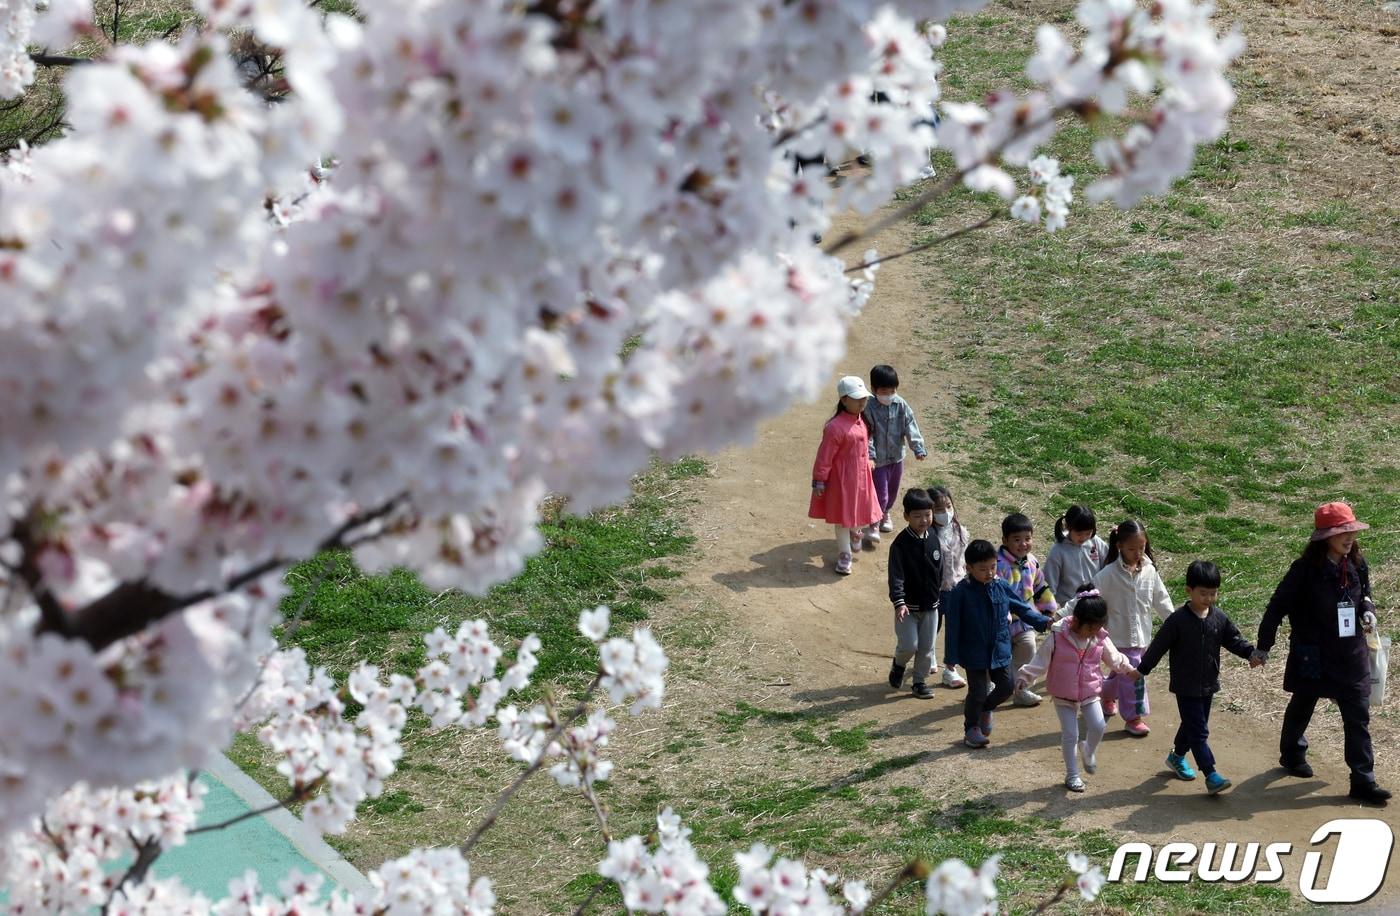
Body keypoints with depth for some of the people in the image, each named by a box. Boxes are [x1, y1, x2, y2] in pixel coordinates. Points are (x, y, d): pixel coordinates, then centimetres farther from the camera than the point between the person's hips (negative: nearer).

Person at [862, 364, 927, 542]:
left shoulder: (901, 405, -7)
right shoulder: (869, 408, -19)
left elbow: (911, 427, -6)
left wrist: (918, 447, -16)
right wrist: (870, 456, -26)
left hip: (897, 456, 5)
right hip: (879, 459, -5)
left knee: (892, 491, 21)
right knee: (880, 494, -4)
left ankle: (885, 513, 47)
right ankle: (873, 524, 13)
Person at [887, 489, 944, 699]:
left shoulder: (934, 541, 0)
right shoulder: (901, 544, -16)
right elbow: (896, 576, -22)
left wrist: (938, 594, 17)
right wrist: (899, 602, -34)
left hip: (931, 605, 4)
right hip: (908, 606, -4)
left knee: (927, 647, 9)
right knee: (908, 645, -7)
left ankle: (920, 680, 25)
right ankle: (898, 664, 25)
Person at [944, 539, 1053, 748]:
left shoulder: (1001, 588, -4)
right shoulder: (961, 592, -16)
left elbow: (1022, 608, 8)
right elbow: (953, 625, -12)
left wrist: (1044, 622, -6)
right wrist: (951, 657, -10)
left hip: (1000, 651, 4)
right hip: (974, 652, -4)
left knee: (1006, 686, 9)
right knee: (977, 692, 2)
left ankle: (986, 708, 39)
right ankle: (972, 729, 24)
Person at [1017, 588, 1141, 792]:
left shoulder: (1100, 638, -7)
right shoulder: (1057, 637, -18)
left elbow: (1114, 658, 6)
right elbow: (1040, 660, -12)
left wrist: (1128, 669, -5)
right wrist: (1024, 676, -15)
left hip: (1090, 692, 3)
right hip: (1064, 696, -3)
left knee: (1097, 726, -12)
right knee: (1070, 735, 1)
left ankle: (1089, 751, 22)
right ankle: (1072, 775, 17)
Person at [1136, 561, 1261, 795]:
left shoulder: (1219, 618, -2)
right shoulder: (1178, 620, -17)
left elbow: (1233, 639, 6)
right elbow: (1159, 645, -10)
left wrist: (1251, 653, -12)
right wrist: (1142, 669, -5)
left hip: (1208, 685, 6)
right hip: (1186, 686, -6)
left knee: (1192, 725, 21)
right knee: (1198, 731, -8)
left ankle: (1177, 757, 44)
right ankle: (1211, 775, -10)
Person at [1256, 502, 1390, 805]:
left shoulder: (1357, 564, -4)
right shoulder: (1306, 569, -19)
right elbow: (1278, 607, -13)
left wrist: (1367, 611, -8)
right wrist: (1263, 646, -10)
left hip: (1351, 654, 4)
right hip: (1313, 654, -4)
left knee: (1358, 715, 1)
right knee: (1302, 706, 19)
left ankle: (1363, 781, 4)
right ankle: (1292, 754, 46)